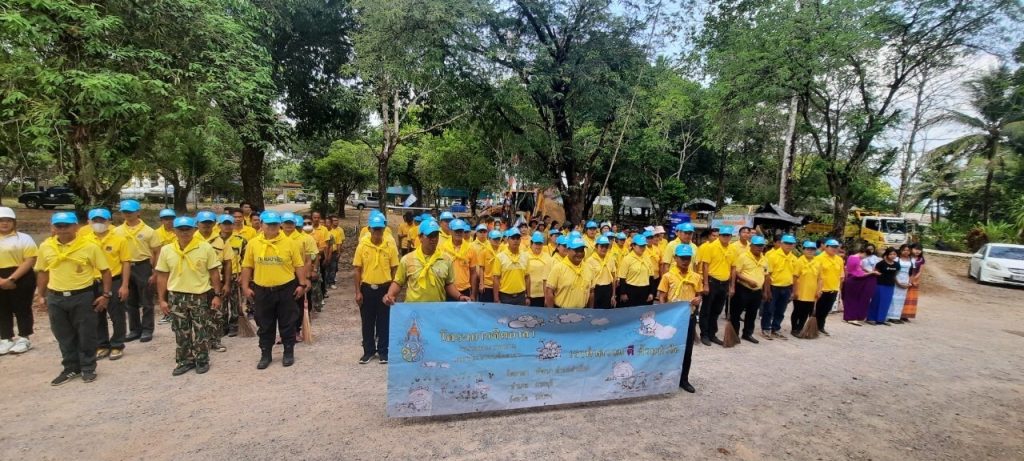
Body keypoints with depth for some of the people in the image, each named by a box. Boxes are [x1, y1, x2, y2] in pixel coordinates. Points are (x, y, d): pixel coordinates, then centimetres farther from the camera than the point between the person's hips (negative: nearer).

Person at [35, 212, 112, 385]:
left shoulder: (89, 246, -10)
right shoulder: (45, 247, 2)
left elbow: (105, 270, -5)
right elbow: (42, 272, 15)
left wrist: (106, 294, -9)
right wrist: (41, 295, 14)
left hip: (83, 296, -4)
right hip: (55, 298, 4)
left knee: (86, 335, 6)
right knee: (64, 336, 14)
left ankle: (88, 368, 20)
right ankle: (70, 368, 28)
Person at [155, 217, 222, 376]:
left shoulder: (206, 248, -6)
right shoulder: (166, 250, 1)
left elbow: (214, 273, -2)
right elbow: (162, 277, 7)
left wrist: (217, 295, -4)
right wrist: (162, 300, 4)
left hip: (200, 296, -2)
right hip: (176, 297, 2)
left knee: (201, 331, 5)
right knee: (181, 332, 11)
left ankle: (202, 360, 20)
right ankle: (185, 361, 25)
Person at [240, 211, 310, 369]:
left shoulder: (290, 243, -5)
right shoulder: (253, 243, 1)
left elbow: (299, 265, -2)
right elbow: (247, 266, 7)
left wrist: (302, 284, -7)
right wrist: (245, 287, 3)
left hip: (286, 289, -2)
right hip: (262, 290, 2)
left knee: (287, 324, 8)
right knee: (265, 325, 12)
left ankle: (289, 353, 23)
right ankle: (265, 354, 26)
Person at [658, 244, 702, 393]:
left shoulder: (696, 277, 4)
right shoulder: (668, 276, -6)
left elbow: (698, 295, 13)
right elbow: (661, 298, -4)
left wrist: (698, 300, -10)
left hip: (690, 316, 3)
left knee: (687, 350, 9)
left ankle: (684, 380, 23)